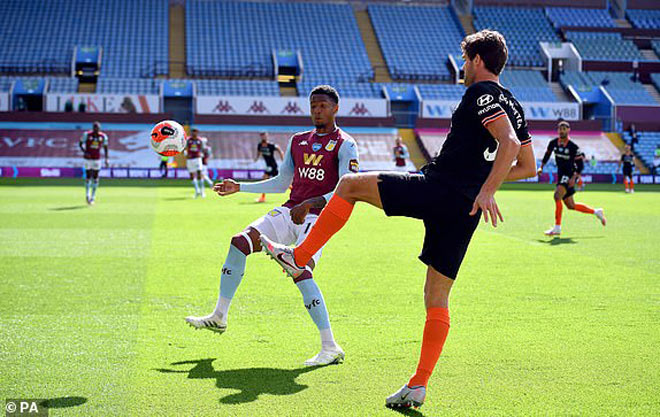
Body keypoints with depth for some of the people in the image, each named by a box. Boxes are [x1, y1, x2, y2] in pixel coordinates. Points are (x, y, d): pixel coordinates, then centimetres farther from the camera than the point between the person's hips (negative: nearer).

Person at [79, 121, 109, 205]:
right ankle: (87, 194, 15)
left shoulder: (103, 136, -2)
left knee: (95, 178, 1)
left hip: (97, 159, 2)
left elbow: (105, 148, 9)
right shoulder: (87, 134, -8)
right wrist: (84, 152, -15)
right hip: (88, 158, -2)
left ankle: (93, 197, 11)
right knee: (88, 177, -3)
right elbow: (80, 144, 1)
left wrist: (106, 159, 5)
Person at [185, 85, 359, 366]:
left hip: (318, 218, -7)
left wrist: (310, 203, -26)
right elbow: (281, 183, 25)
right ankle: (219, 317, 8)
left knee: (300, 271, -27)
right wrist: (240, 187, 21)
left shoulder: (344, 145, -4)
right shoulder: (298, 141, 17)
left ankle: (330, 348, -22)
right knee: (239, 242, -5)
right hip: (289, 211, 7)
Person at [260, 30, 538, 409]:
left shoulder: (481, 92, -4)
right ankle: (418, 387, 8)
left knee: (350, 184, 8)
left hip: (436, 188, -8)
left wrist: (486, 191, -28)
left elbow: (509, 143, -21)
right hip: (466, 209, 8)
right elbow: (529, 166, 27)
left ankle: (299, 256, 8)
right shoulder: (513, 105, 21)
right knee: (437, 298, 10)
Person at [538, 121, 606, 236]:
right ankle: (596, 212, 31)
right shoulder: (553, 143, 2)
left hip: (570, 175, -7)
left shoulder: (573, 147, -13)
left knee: (557, 195, -26)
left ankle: (557, 228, -24)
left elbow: (580, 164, -11)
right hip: (561, 174, 7)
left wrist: (574, 177, -22)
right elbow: (547, 154, 22)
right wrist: (541, 167, 11)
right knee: (571, 206, 11)